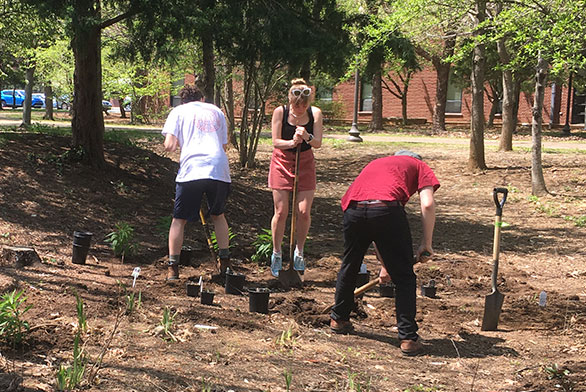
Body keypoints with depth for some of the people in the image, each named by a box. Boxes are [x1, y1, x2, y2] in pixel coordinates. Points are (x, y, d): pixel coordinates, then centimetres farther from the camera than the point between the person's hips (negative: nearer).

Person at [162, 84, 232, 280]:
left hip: (191, 169, -3)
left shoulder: (178, 111, 13)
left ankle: (173, 267, 5)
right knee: (218, 215, 24)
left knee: (179, 219, 10)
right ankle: (225, 262, 22)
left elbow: (169, 145, 2)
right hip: (219, 169, 3)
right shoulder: (216, 111, 22)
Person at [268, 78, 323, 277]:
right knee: (281, 211, -3)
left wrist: (307, 137, -31)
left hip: (305, 163, 2)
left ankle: (299, 252, 16)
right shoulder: (280, 112, -12)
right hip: (282, 162, -1)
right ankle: (277, 253, 12)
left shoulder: (315, 113, -8)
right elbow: (276, 142, -11)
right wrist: (292, 142, -30)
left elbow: (318, 143, -10)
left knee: (304, 212, -3)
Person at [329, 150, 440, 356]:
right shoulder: (419, 166, 26)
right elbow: (427, 205, 4)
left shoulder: (376, 163, 39)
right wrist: (426, 244, 13)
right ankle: (408, 338, 9)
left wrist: (385, 265, 45)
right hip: (387, 207, -5)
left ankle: (338, 319, 45)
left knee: (349, 266, 27)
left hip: (353, 208, 5)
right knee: (403, 276, 9)